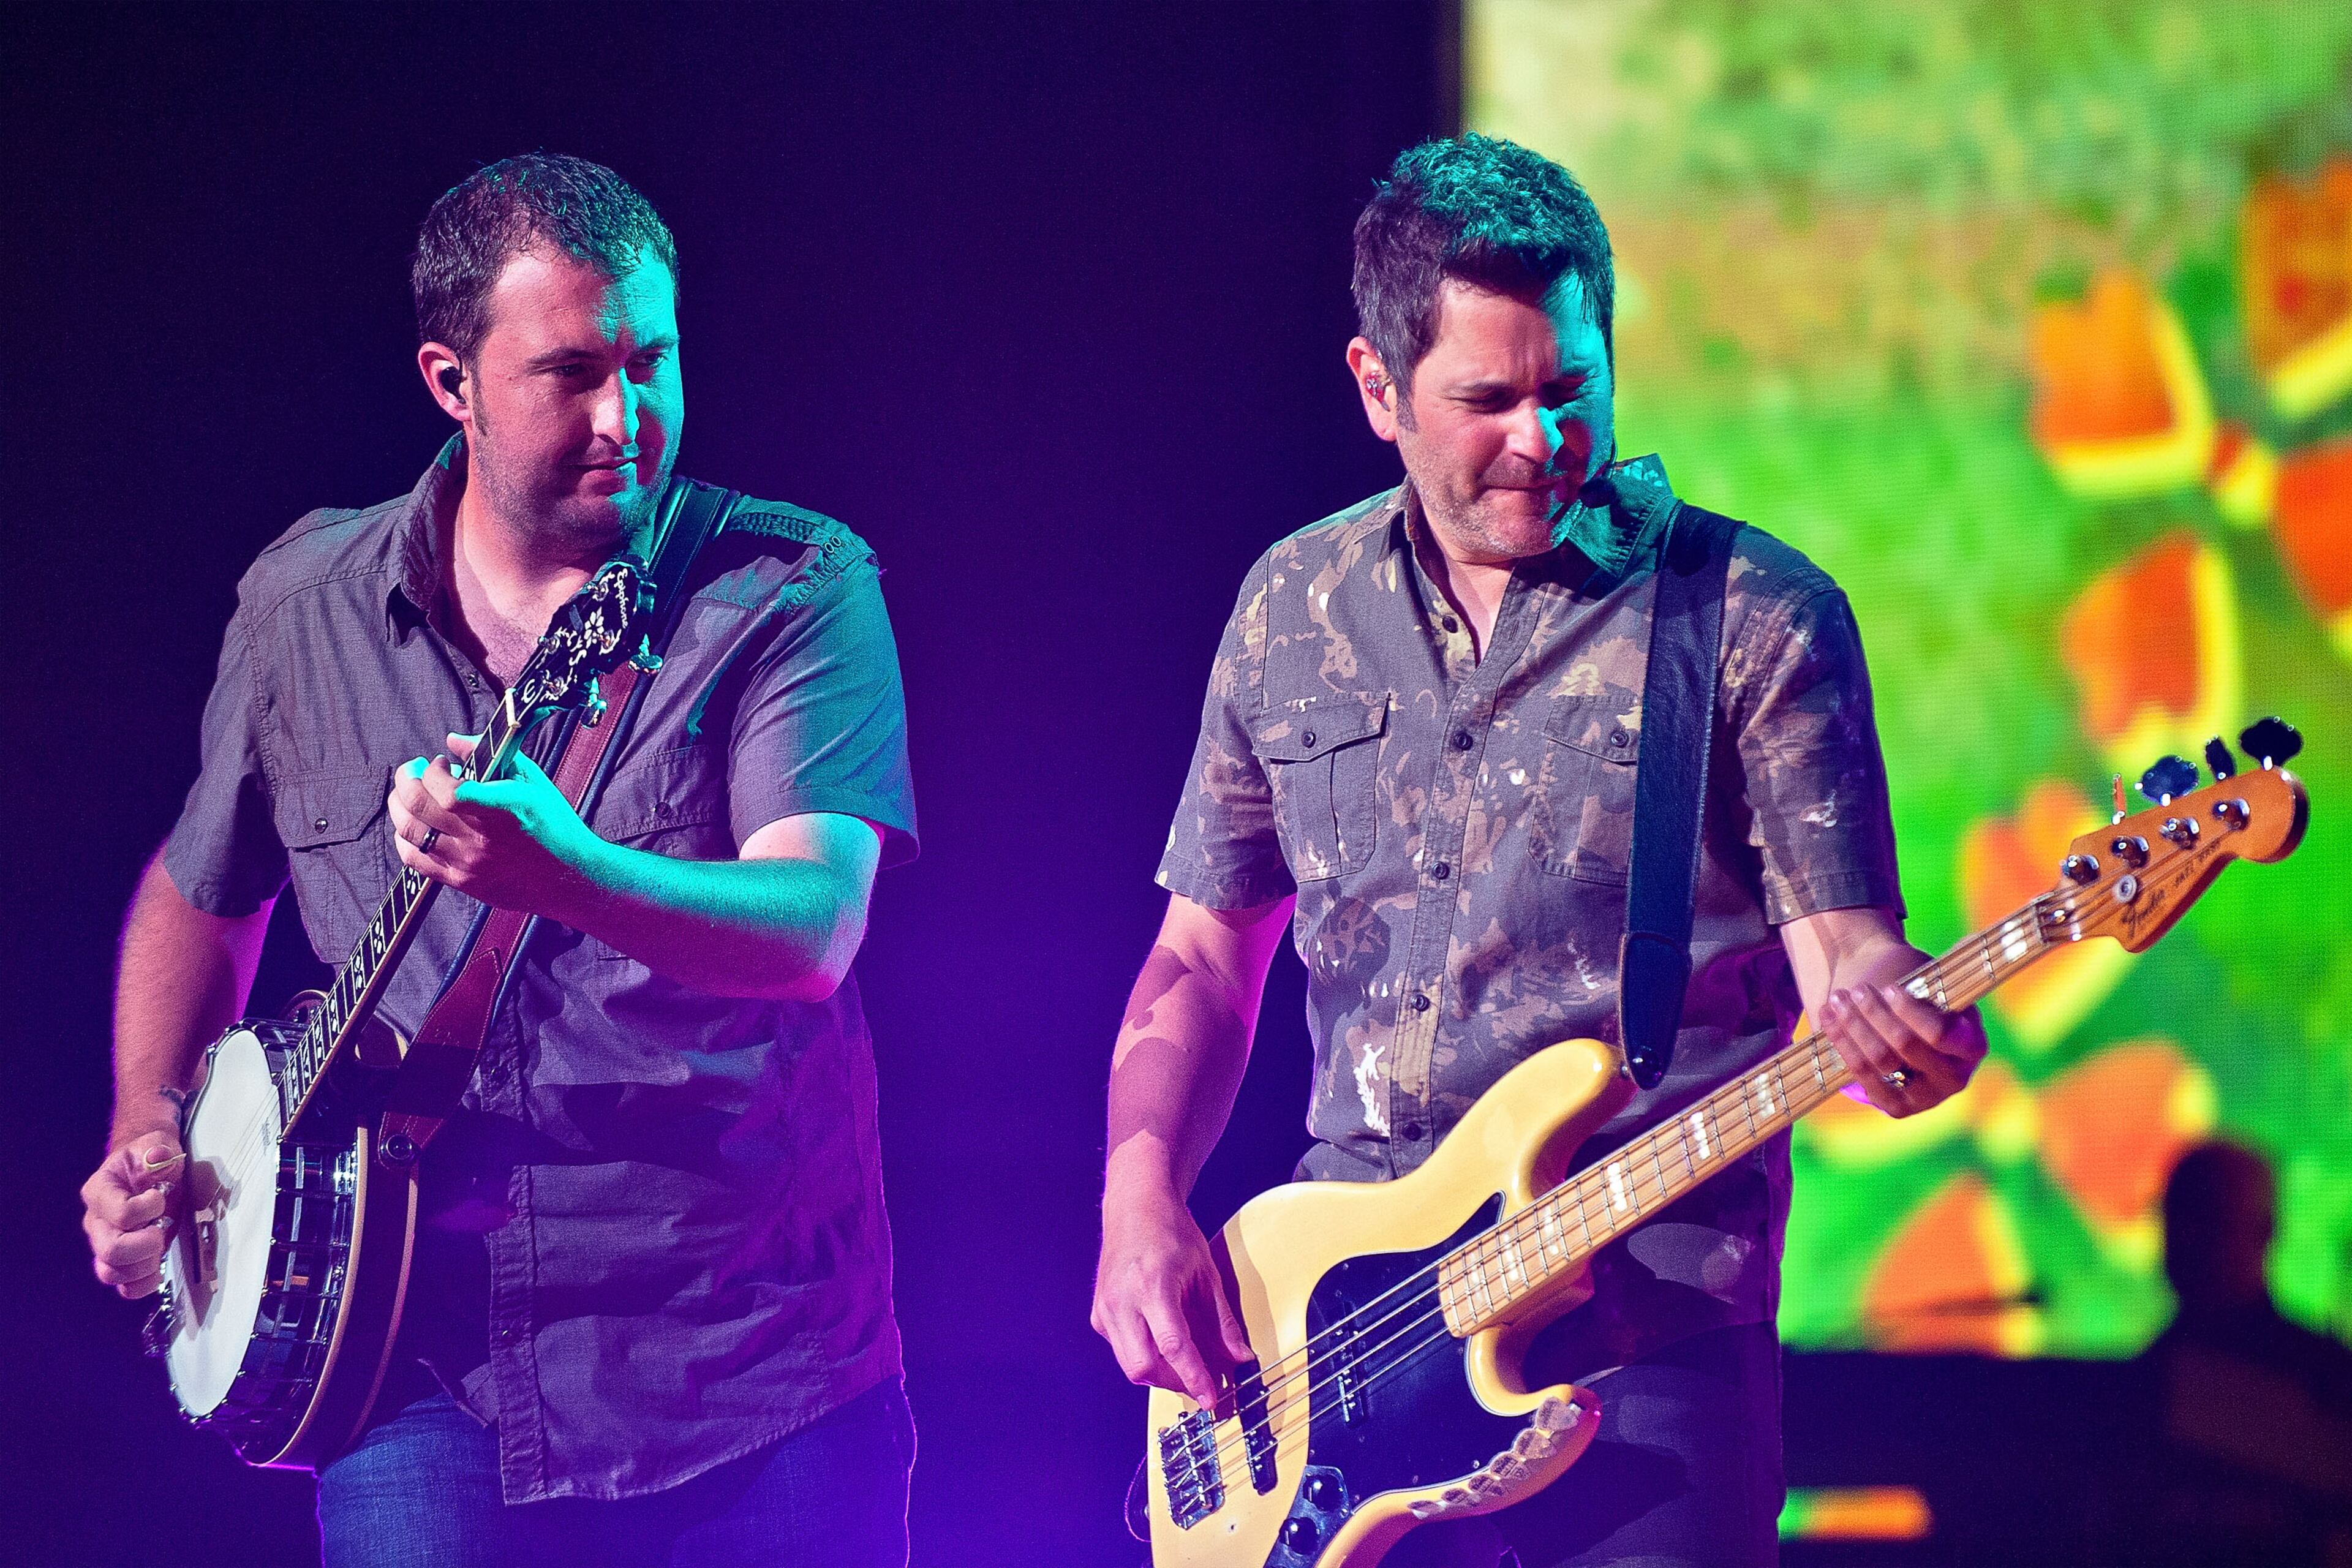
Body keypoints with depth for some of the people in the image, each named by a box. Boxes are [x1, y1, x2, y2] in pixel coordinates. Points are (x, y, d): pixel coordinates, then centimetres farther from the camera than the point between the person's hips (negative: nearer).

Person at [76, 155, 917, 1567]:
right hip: (431, 1384, 2)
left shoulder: (793, 590, -5)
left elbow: (815, 928, -20)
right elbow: (198, 889, 24)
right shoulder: (305, 603, 7)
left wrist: (567, 876, -38)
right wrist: (149, 1132, 9)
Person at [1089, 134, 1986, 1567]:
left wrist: (1894, 1023, -28)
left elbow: (1842, 944, -5)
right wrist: (1141, 1205, 2)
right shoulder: (1292, 613, 11)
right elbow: (1206, 953, 17)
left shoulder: (1759, 620, -2)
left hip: (1644, 1332, -4)